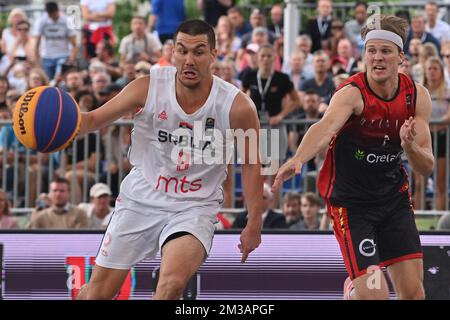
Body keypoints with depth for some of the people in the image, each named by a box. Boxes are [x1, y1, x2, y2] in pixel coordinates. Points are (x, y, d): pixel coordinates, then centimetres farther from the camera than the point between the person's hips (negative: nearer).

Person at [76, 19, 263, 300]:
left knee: (173, 284, -29)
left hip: (195, 207, -2)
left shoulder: (237, 107, -14)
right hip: (141, 200, 2)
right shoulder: (148, 88, -12)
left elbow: (251, 163, 1)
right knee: (99, 291, 5)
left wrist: (254, 224, 2)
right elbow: (93, 119, -5)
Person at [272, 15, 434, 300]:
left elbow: (427, 167, -3)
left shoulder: (418, 96, -4)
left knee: (413, 290, -1)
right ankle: (354, 288, 17)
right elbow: (326, 127, -41)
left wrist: (410, 146, -26)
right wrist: (298, 159, -60)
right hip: (351, 200, -5)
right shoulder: (352, 93, -19)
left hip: (394, 197, 5)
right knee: (373, 293, -15)